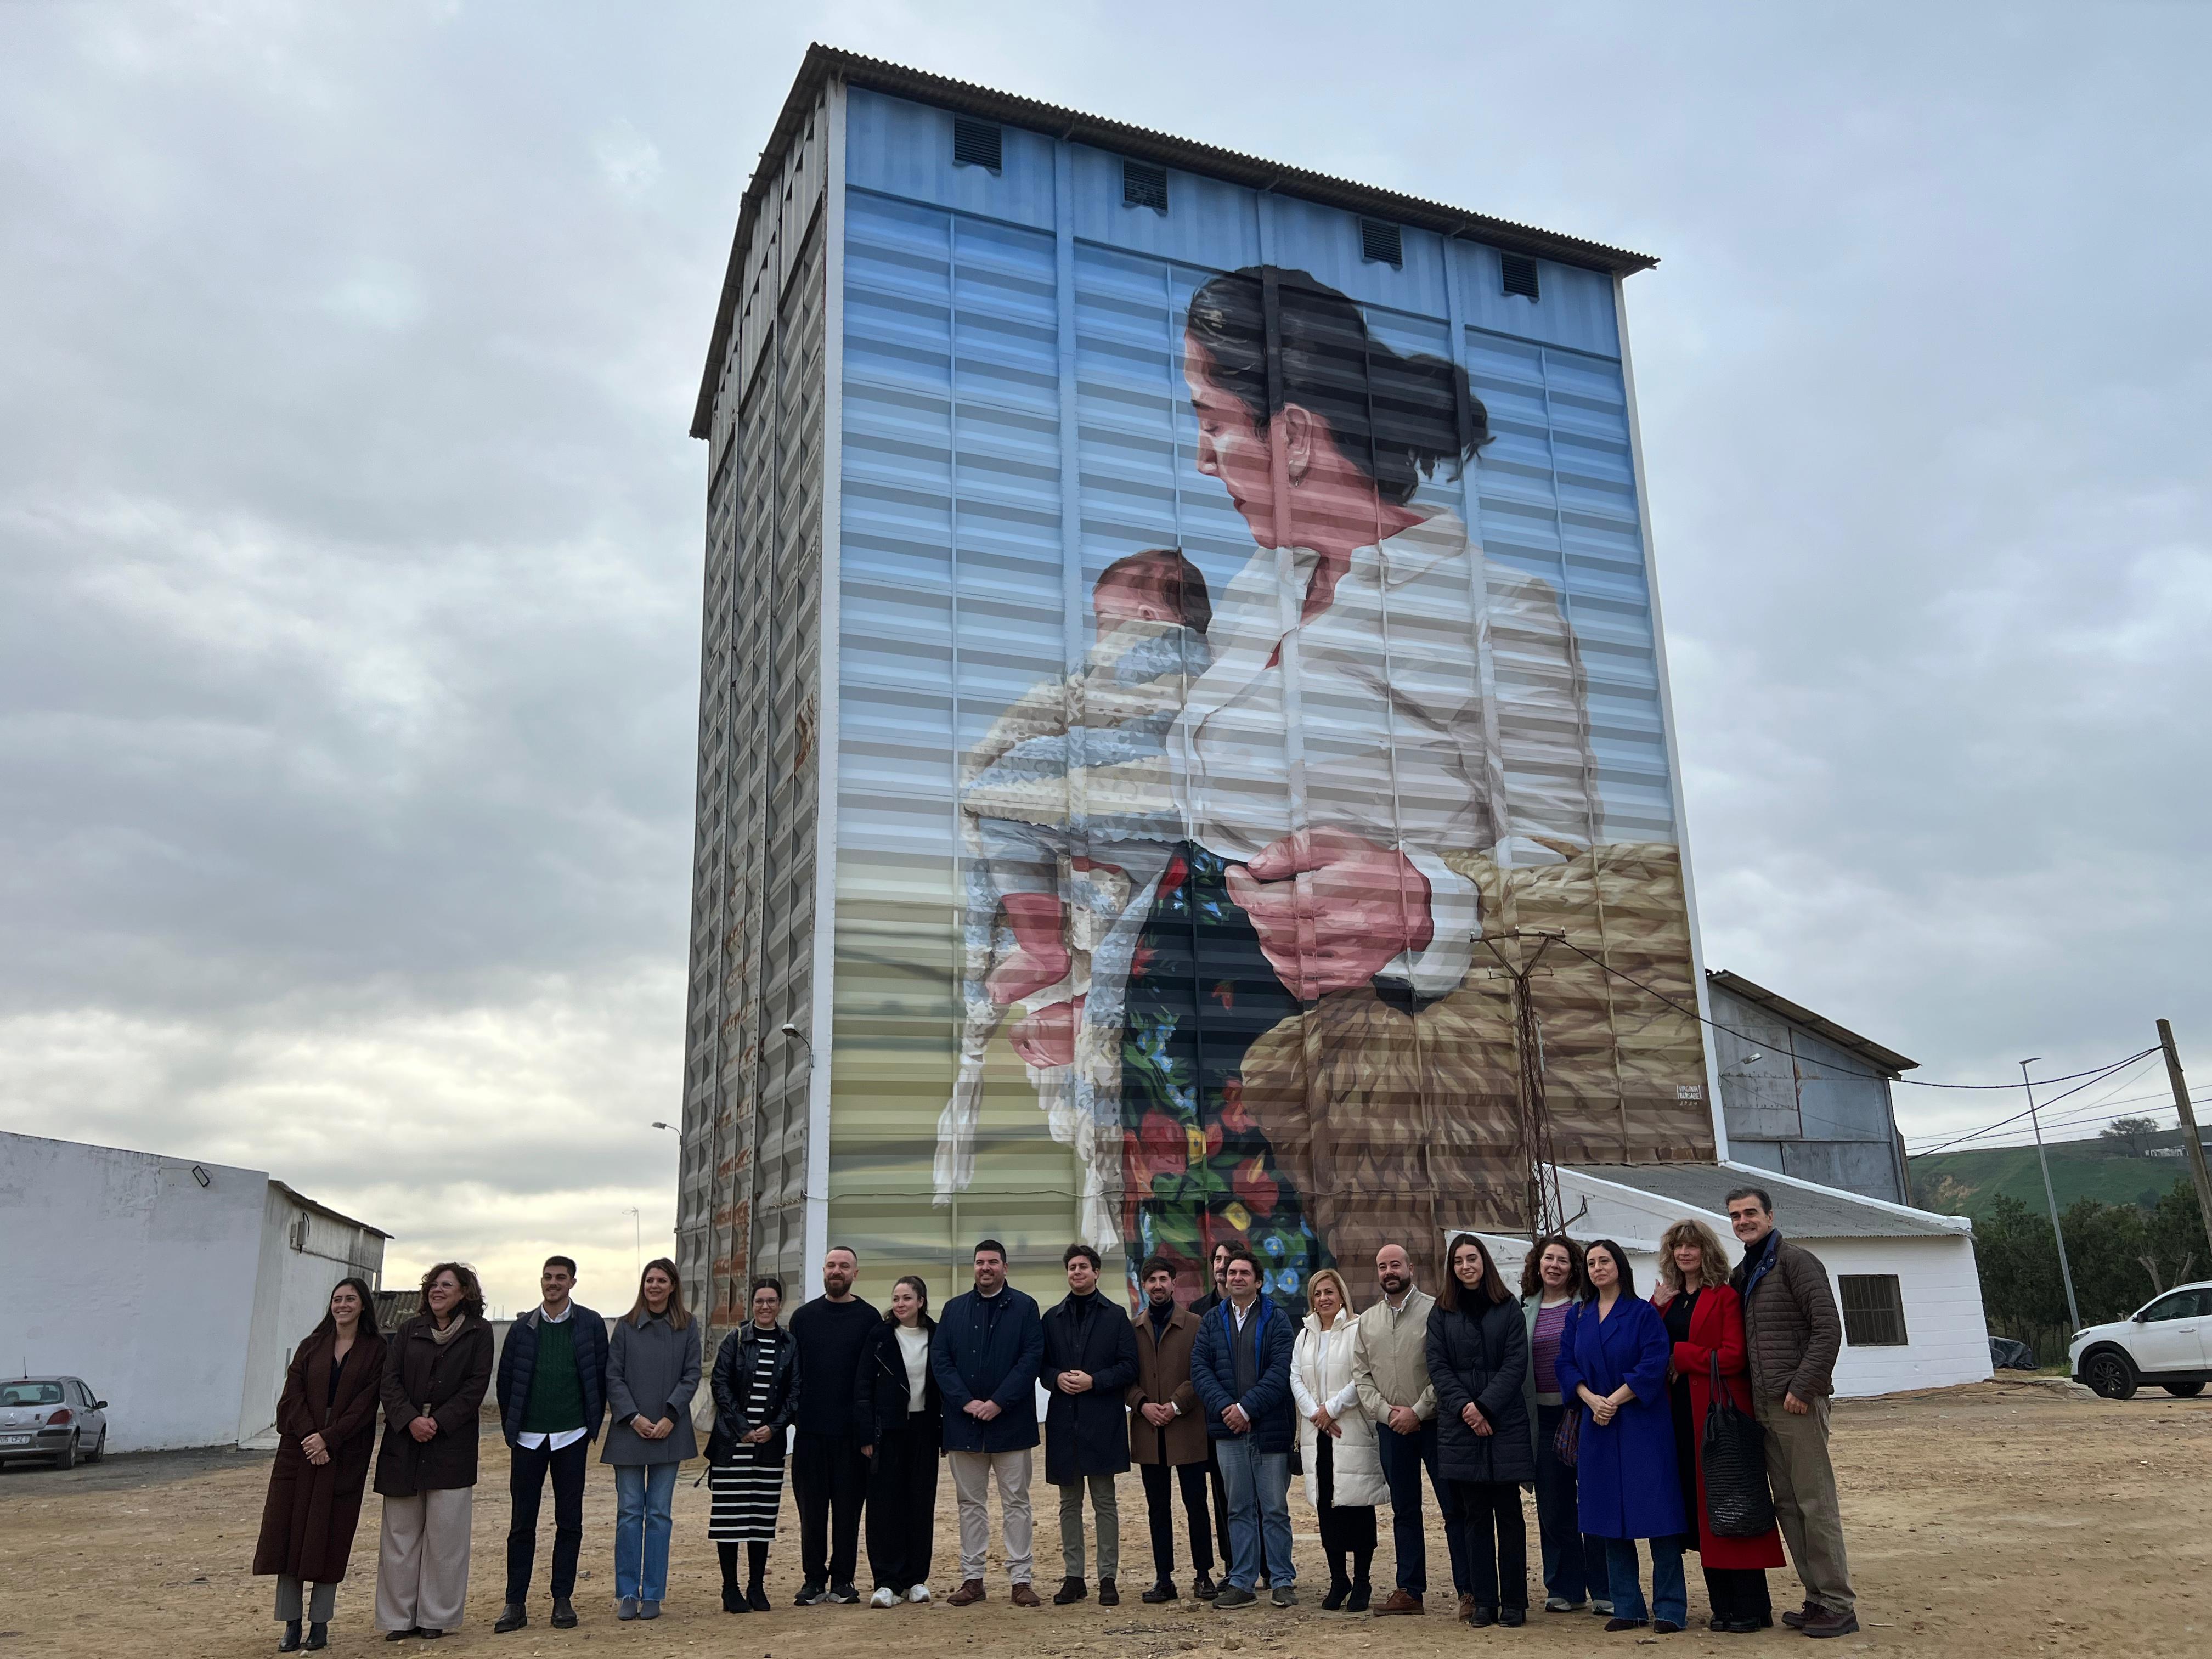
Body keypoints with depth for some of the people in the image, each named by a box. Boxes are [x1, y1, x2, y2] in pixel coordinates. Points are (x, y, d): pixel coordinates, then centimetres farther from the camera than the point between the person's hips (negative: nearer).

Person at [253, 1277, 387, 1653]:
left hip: (344, 1455, -3)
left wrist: (328, 1438, -16)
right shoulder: (312, 1346, 10)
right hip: (299, 1449, 3)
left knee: (331, 1536, 0)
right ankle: (291, 1624, 5)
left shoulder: (375, 1351, 0)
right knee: (288, 1531, -1)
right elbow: (293, 1393, 0)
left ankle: (320, 1623, 8)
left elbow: (365, 1404, -6)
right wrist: (309, 1436, -13)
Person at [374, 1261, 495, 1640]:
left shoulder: (478, 1333, 3)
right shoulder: (409, 1331, 11)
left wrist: (438, 1422, -13)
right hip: (404, 1441, 3)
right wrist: (410, 1420, -12)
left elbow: (476, 1385, -4)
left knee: (444, 1534, -1)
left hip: (451, 1444, -3)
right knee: (400, 1532, 5)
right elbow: (389, 1381, 3)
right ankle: (399, 1618, 13)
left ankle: (436, 1616, 8)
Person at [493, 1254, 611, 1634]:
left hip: (571, 1437, -1)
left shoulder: (590, 1324, 1)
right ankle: (515, 1604, 10)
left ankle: (563, 1600, 14)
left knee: (569, 1521, 5)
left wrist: (592, 1426, 3)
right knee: (522, 1522, 3)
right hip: (528, 1438, 1)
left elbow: (601, 1376, 5)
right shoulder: (523, 1328, 5)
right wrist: (511, 1428, 9)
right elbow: (505, 1380, 10)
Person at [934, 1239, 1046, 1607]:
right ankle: (972, 1579, 16)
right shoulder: (955, 1309, 9)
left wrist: (998, 1403, -14)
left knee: (1016, 1503, 2)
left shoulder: (1025, 1307, 1)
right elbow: (940, 1359, 3)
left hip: (1010, 1421, -3)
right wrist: (966, 1402, -10)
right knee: (971, 1504, 9)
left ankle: (1022, 1579, 7)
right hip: (964, 1422, 3)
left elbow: (1031, 1359, -7)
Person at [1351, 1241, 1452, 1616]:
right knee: (1404, 1511, 11)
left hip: (1433, 1424, -4)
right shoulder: (1367, 1320, 11)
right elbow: (1361, 1376, 9)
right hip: (1391, 1428, 5)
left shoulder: (1434, 1311, -5)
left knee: (1454, 1507, -1)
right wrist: (1387, 1411, -6)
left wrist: (1417, 1412, -13)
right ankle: (1410, 1590, 18)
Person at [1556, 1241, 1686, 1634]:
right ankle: (1628, 1608, 15)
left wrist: (1613, 1401, -13)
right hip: (1598, 1428, 5)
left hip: (1643, 1424, -5)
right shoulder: (1578, 1317, 12)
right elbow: (1567, 1364, 7)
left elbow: (1654, 1366, -11)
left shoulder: (1644, 1313, -2)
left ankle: (1670, 1609, 2)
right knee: (1611, 1517, 7)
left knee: (1656, 1510, -6)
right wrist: (1591, 1399, -10)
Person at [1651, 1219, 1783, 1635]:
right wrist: (1655, 1308, -5)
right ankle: (1723, 1606, 17)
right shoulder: (1668, 1300, 13)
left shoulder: (1726, 1297, -6)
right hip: (1682, 1417, 6)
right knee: (1701, 1510, 9)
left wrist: (1681, 1355, -11)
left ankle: (1751, 1608, 6)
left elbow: (1732, 1356, -14)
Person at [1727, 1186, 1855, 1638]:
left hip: (1797, 1401, -8)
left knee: (1815, 1504, -4)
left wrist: (1802, 1386, -17)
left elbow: (1828, 1328, -15)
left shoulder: (1795, 1260, -7)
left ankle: (1839, 1606, 3)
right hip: (1763, 1405, 8)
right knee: (1787, 1506, 10)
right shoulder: (1741, 1273, 16)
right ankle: (1817, 1598, 18)